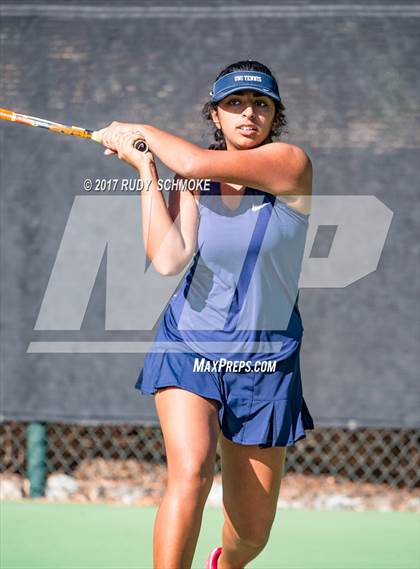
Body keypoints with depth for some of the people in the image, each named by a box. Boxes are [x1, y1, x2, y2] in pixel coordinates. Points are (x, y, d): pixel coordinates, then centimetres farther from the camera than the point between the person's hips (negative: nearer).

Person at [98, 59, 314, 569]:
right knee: (190, 472, -29)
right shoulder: (193, 181, 1)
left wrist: (142, 132, -6)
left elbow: (197, 163, -23)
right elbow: (167, 260, -16)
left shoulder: (291, 163, -10)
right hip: (189, 349, 1)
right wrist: (144, 168, -10)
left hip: (265, 363, -1)